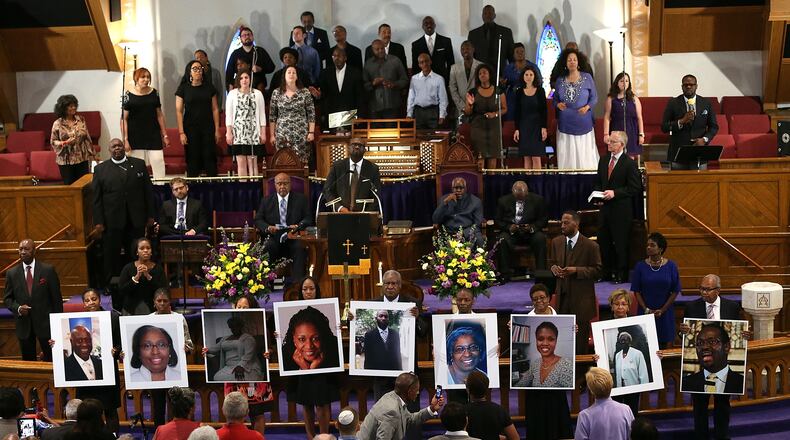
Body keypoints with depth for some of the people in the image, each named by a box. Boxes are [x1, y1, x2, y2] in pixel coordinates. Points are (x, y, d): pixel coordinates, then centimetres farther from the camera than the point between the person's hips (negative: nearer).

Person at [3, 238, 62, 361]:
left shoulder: (48, 270, -3)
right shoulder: (12, 273, 3)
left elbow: (57, 298, -1)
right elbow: (7, 299, 8)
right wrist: (18, 308, -12)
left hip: (45, 322, -2)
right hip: (23, 324, 2)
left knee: (51, 359, 3)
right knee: (28, 361, 9)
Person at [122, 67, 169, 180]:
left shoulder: (154, 93, 7)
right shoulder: (129, 95, -3)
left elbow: (159, 115, 11)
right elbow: (124, 119, -3)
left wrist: (165, 135, 9)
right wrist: (125, 139, -9)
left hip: (154, 135, 2)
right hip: (136, 136, -2)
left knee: (158, 161, -7)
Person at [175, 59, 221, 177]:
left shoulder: (209, 88, 7)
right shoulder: (183, 88, 1)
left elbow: (215, 109, 8)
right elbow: (179, 111, -1)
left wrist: (217, 130, 3)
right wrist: (181, 132, -8)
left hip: (208, 128, 2)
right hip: (190, 128, -2)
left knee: (210, 158, -1)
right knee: (192, 160, 0)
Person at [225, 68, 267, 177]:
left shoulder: (258, 94, 7)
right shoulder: (232, 94, 7)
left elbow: (262, 114, 7)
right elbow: (228, 114, 5)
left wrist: (263, 132, 1)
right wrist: (229, 132, -3)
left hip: (253, 132, 0)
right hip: (238, 132, 0)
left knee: (252, 161, -1)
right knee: (240, 162, -1)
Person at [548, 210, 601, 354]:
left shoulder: (591, 245, -8)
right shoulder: (556, 242, 7)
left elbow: (597, 270, -5)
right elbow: (551, 262, 19)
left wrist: (576, 270, -18)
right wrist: (554, 268, -5)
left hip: (581, 297, -4)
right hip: (562, 294, 4)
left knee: (581, 335, 2)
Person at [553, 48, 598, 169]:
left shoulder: (587, 78, 1)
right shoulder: (560, 80, 6)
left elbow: (594, 97, 4)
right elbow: (555, 99, 12)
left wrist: (587, 107, -14)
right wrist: (558, 105, -10)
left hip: (583, 122, -2)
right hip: (565, 122, 2)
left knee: (584, 152, -2)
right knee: (567, 154, 2)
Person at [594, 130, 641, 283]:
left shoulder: (630, 164, -10)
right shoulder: (603, 160, 10)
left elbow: (635, 188, -12)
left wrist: (615, 193, -18)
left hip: (621, 209, -6)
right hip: (605, 207, 7)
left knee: (621, 243, 1)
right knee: (603, 241, 11)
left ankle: (622, 275, 11)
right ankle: (607, 272, 23)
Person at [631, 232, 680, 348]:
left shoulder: (671, 266, -2)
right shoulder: (640, 266, -1)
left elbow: (675, 291, -1)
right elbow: (636, 291, 1)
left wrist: (662, 310, -7)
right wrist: (646, 309, -9)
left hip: (665, 312, 0)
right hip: (646, 312, 0)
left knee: (667, 343, 3)